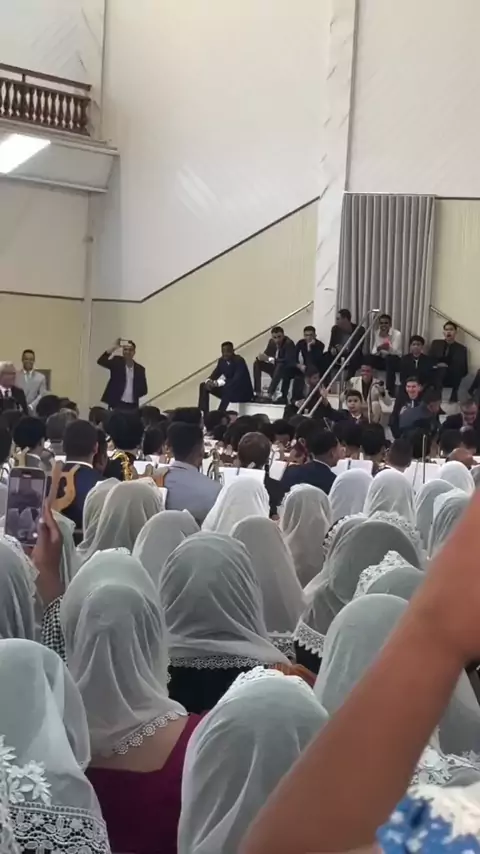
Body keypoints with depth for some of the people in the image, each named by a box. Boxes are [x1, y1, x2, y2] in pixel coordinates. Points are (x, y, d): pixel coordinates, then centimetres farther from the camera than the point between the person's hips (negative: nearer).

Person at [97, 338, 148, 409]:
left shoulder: (140, 369, 9)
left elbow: (144, 389, 10)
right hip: (117, 404, -3)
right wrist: (113, 348, -22)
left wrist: (135, 395, -10)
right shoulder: (117, 362, 4)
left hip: (132, 405, 3)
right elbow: (101, 361, -13)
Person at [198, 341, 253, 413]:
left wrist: (217, 383, -42)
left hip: (244, 391, -8)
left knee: (227, 388, -39)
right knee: (204, 386, -1)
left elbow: (236, 380, -34)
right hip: (228, 390, 8)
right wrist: (208, 381, -24)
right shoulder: (221, 360, 0)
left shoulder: (239, 361, -23)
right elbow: (214, 375, 1)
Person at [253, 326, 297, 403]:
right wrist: (261, 357, -24)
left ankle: (269, 395, -41)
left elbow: (288, 361, -37)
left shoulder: (289, 343, -26)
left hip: (290, 370, -7)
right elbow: (266, 354, 2)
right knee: (257, 363, -5)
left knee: (280, 366, -39)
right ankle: (258, 393, -13)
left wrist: (270, 359, -41)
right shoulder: (272, 342, -5)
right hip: (277, 368, 7)